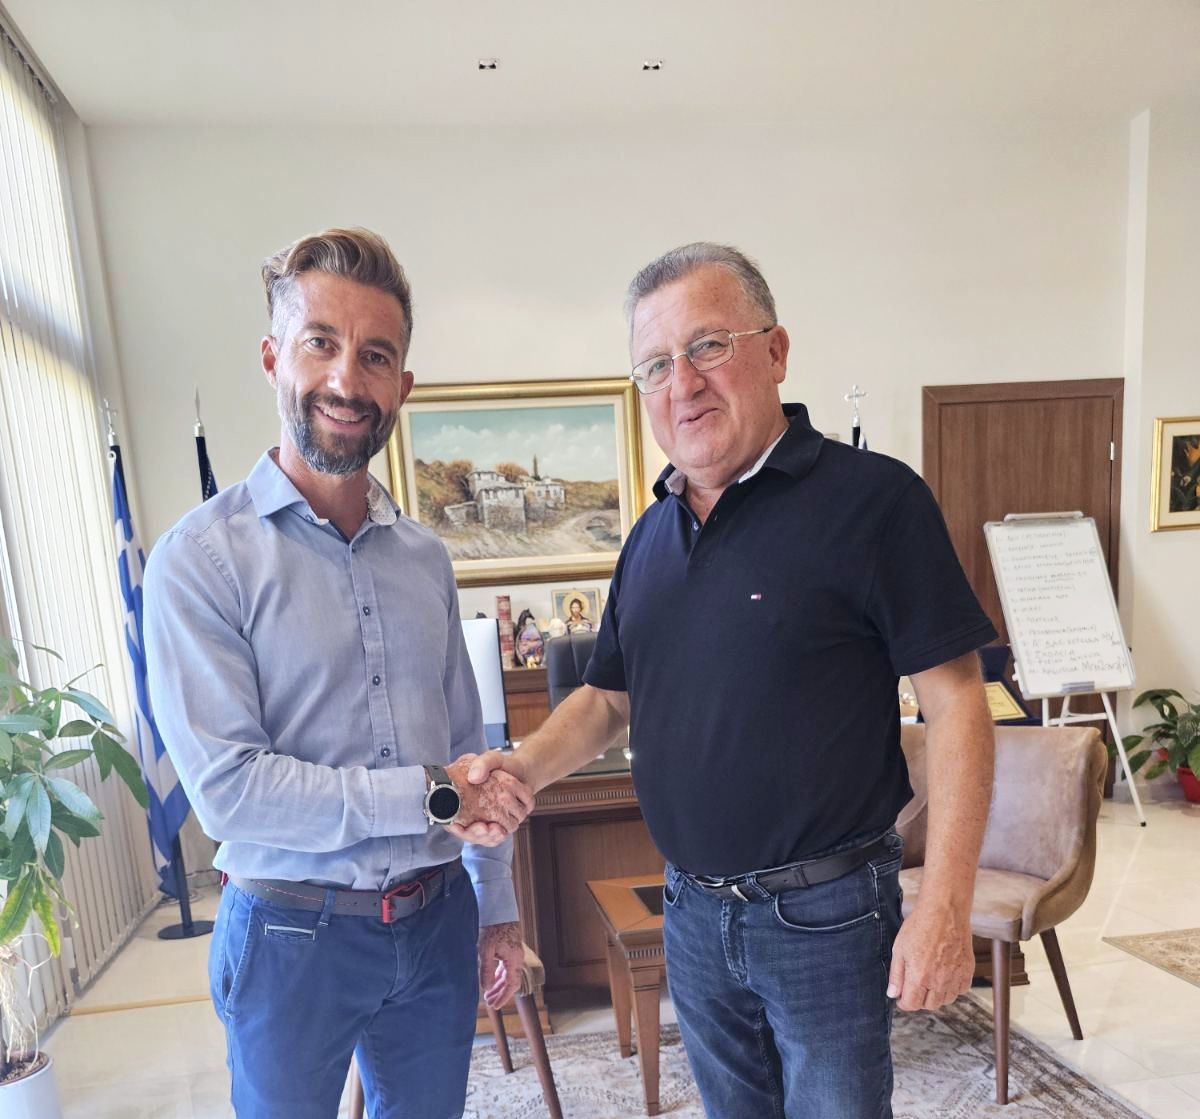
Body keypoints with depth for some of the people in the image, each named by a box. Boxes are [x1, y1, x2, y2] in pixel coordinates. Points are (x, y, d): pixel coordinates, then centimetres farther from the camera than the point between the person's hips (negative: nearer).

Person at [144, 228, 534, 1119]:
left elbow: (470, 756, 6)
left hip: (437, 922, 4)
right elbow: (228, 786, -20)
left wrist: (497, 907, 11)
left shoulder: (425, 557, 1)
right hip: (294, 937, -4)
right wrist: (434, 793, -18)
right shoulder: (202, 559, -14)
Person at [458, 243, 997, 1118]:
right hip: (692, 913, 6)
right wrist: (523, 769, -7)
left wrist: (945, 907, -17)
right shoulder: (652, 535, 5)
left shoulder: (871, 498, -15)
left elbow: (953, 698, -14)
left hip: (824, 914, -5)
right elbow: (608, 696, 10)